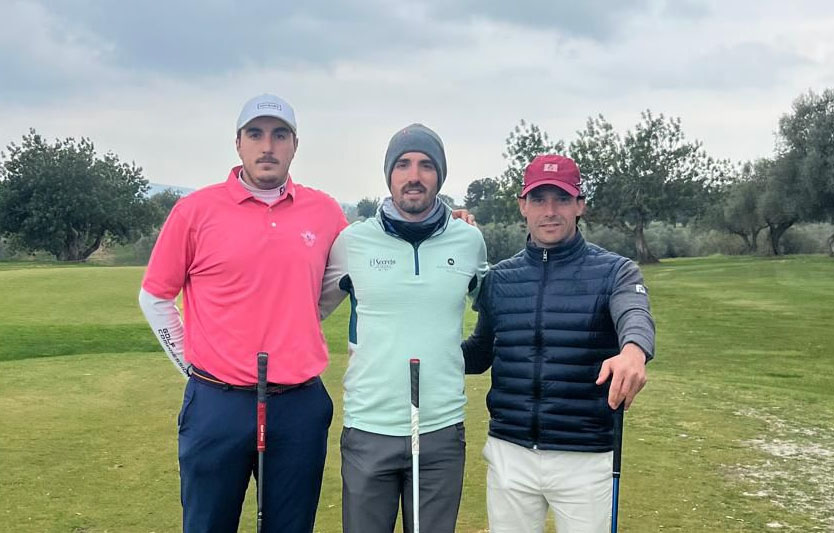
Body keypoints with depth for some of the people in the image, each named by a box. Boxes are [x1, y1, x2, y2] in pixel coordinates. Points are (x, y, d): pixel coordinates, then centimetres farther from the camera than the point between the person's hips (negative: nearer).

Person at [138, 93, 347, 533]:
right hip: (217, 404, -2)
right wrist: (192, 367, 3)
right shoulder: (197, 209, -3)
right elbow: (154, 297, 5)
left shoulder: (324, 211, 3)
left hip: (301, 406, 2)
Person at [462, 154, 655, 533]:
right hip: (508, 454, 3)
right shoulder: (499, 278, 7)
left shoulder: (614, 271, -2)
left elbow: (636, 317, -22)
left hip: (585, 459, -2)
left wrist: (633, 350, -47)